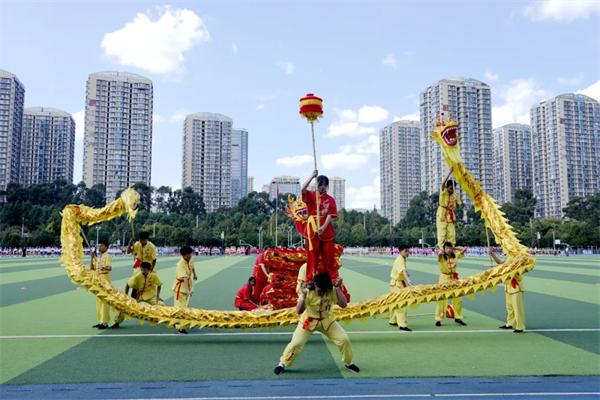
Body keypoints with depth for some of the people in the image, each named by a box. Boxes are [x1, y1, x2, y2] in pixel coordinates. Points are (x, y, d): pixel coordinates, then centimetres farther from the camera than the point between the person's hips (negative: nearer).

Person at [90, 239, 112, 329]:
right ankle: (100, 321, 19)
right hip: (97, 279, 9)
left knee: (105, 301, -9)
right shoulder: (97, 257, 15)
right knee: (98, 301, 12)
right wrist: (92, 258, 4)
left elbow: (110, 268, -24)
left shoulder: (107, 256, -10)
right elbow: (92, 268, 13)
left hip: (105, 279, -9)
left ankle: (105, 322, -7)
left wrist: (105, 268, -47)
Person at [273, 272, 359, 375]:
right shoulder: (308, 292, -25)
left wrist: (338, 288, -29)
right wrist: (303, 295, -42)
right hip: (308, 321, -2)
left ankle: (348, 363, 21)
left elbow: (343, 305, -23)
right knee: (296, 343, -11)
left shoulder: (332, 291, -17)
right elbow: (299, 311, -30)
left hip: (327, 321, 3)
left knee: (344, 339, -5)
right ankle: (282, 364, 13)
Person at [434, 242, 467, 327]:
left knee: (458, 299, 11)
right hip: (444, 278, -5)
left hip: (454, 278, 5)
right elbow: (439, 254, -35)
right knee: (441, 299, -5)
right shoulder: (441, 257, -12)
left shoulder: (456, 256, 2)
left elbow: (464, 249, 3)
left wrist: (455, 248, 0)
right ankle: (438, 319, 2)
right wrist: (443, 252, -17)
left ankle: (458, 317, 27)